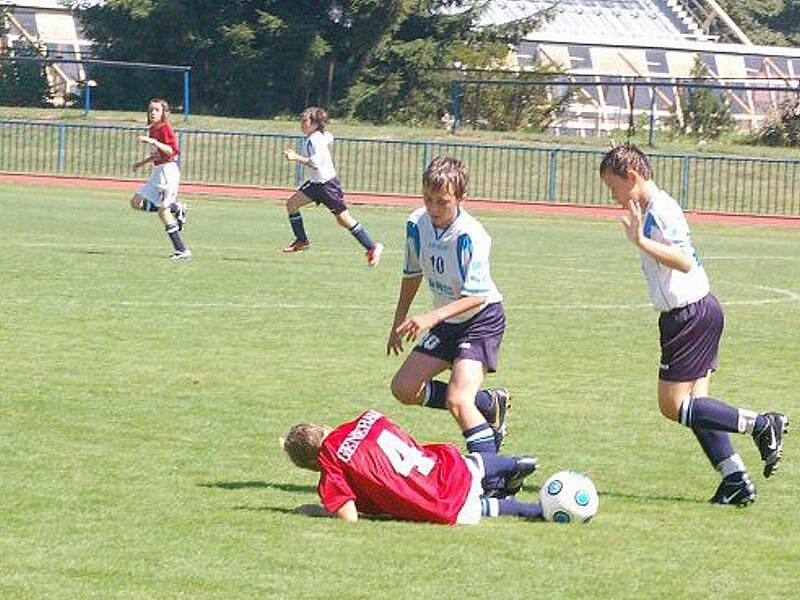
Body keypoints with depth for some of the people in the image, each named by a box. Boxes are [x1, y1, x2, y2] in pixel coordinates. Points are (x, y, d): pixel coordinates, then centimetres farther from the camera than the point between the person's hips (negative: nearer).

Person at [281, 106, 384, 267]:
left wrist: (296, 158, -34)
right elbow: (330, 139, 27)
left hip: (328, 184, -10)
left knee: (344, 219, -6)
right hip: (316, 182, 10)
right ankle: (301, 240, 15)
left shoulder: (315, 140, -22)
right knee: (291, 203, 5)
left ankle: (372, 248, 1)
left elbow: (316, 163, -34)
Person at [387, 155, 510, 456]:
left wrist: (432, 317, -41)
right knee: (404, 388, 7)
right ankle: (490, 403, 21)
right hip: (447, 322, 8)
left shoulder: (470, 236, -28)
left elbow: (476, 296, -30)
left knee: (457, 400, -24)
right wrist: (399, 321, 15)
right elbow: (412, 274, 10)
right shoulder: (417, 224, -7)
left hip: (482, 319, -8)